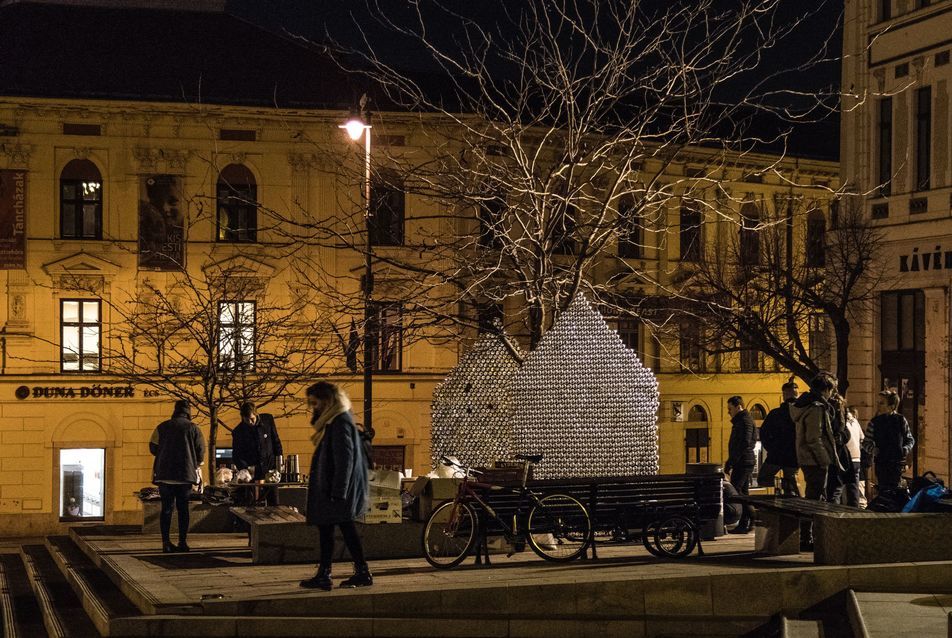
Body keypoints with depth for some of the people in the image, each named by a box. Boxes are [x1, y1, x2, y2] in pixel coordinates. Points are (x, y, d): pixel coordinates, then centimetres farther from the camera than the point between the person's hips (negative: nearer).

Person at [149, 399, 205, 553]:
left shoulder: (162, 427, 4)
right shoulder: (193, 428, 0)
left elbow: (153, 448, 5)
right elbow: (201, 450, 1)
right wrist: (195, 465, 21)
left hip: (164, 474, 1)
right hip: (186, 474, -1)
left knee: (166, 508, 4)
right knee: (183, 508, 6)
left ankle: (166, 542, -2)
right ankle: (182, 542, 2)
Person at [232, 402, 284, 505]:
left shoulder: (268, 420, -3)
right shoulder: (238, 431, -6)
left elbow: (276, 441, 10)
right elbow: (236, 456, -2)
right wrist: (245, 468, -19)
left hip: (270, 469, 1)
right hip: (252, 473, -1)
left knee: (273, 503, 1)